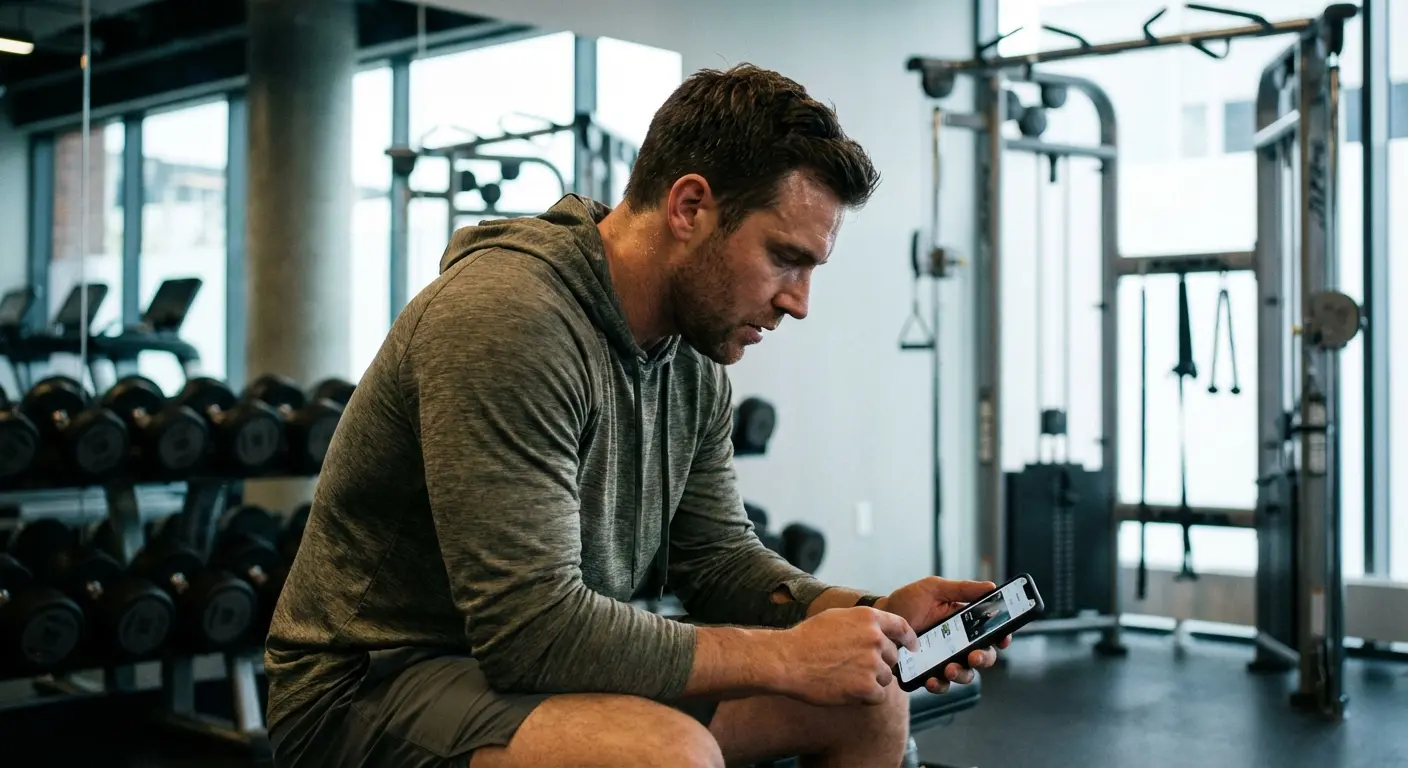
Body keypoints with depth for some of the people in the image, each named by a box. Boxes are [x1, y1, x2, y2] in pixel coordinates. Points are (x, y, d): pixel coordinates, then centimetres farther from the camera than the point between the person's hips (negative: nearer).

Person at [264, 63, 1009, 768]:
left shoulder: (692, 357, 1)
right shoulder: (506, 320, -27)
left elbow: (717, 557, 8)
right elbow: (531, 628, -30)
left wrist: (874, 616, -10)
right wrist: (784, 655, -22)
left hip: (541, 657, 8)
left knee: (870, 703, 3)